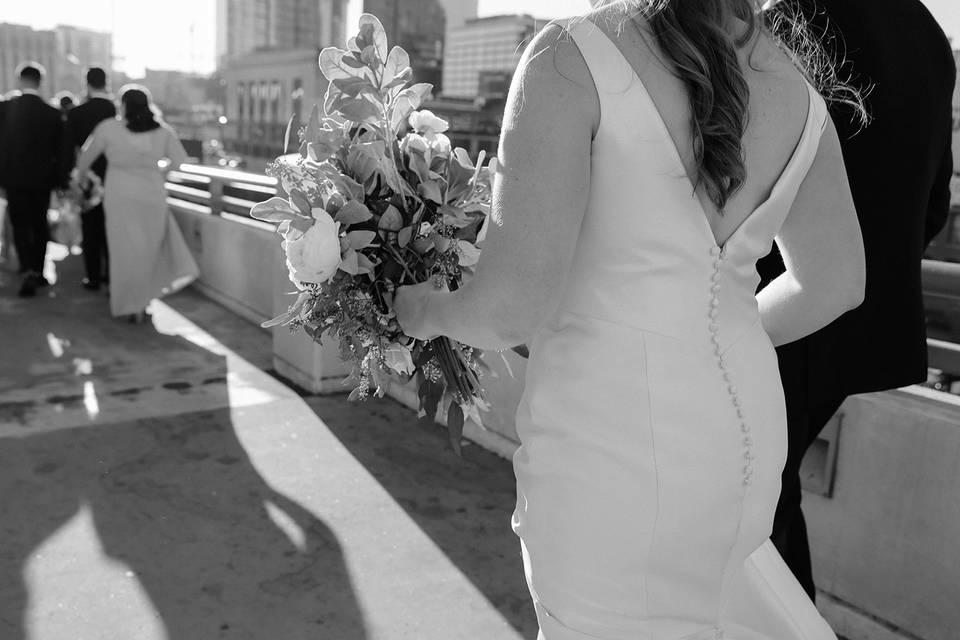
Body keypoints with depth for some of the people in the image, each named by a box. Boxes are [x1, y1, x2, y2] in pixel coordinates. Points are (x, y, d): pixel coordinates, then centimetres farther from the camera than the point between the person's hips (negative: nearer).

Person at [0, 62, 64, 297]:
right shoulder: (52, 114, -7)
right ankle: (38, 273, 21)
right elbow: (59, 150, -1)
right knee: (40, 225, 14)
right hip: (42, 179, 1)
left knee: (20, 225, 5)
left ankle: (29, 271, -13)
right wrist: (59, 179, 9)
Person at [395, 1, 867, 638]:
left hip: (615, 439, -6)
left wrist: (429, 309, 2)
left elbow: (512, 307, -20)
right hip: (746, 420, 6)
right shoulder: (794, 83, 3)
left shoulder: (572, 59, -16)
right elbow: (836, 282, 12)